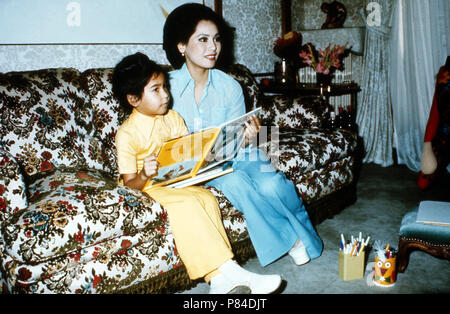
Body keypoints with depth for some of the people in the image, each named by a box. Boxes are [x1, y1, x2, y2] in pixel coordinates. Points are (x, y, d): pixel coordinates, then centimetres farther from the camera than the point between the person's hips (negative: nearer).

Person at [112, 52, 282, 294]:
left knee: (207, 198, -23)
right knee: (186, 204, -31)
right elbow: (130, 184, -13)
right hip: (148, 187, -5)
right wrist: (144, 175, -35)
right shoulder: (127, 134, -12)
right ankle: (227, 270, -27)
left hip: (179, 180, 5)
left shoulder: (173, 118, 6)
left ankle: (220, 278, -28)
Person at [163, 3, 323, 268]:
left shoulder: (230, 87, 0)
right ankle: (294, 238, -13)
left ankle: (303, 233, 3)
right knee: (236, 182, -32)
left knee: (272, 183, -27)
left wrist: (246, 135, -21)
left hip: (233, 156, 2)